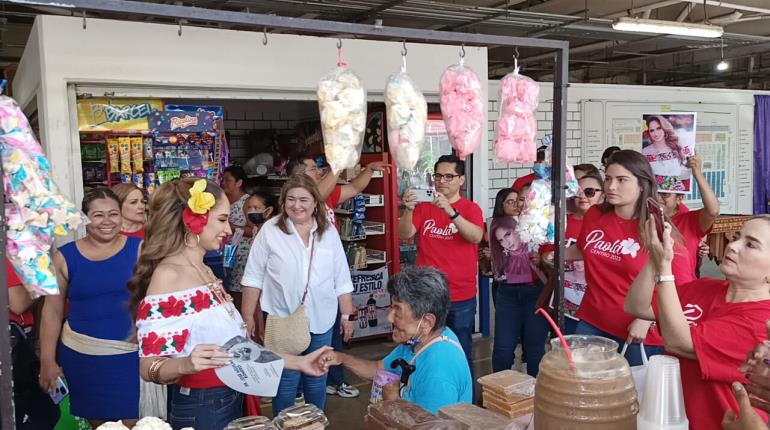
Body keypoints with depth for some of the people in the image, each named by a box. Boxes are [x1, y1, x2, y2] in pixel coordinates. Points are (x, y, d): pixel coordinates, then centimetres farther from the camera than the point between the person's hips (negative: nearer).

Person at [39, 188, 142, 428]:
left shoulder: (138, 249, -2)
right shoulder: (65, 256, 1)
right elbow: (52, 311, 6)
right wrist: (47, 360, 4)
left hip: (131, 354, -1)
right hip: (80, 355, 1)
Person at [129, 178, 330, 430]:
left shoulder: (205, 272, 8)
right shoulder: (168, 275, -18)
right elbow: (149, 367, -21)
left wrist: (298, 362, 8)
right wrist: (186, 365, -40)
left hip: (231, 401, 8)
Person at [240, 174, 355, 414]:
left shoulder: (329, 232, 2)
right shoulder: (270, 230, -7)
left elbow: (342, 279, 6)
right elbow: (253, 277, -3)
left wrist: (348, 316, 7)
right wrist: (247, 317, -3)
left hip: (321, 321, 3)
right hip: (282, 320, -3)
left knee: (317, 379, 16)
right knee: (286, 381, 4)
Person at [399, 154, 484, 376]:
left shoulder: (471, 208, -2)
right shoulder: (423, 207, 5)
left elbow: (476, 236, -21)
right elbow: (404, 235, -8)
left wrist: (451, 212, -34)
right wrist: (409, 210, -26)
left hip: (461, 298, -2)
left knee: (461, 354, 8)